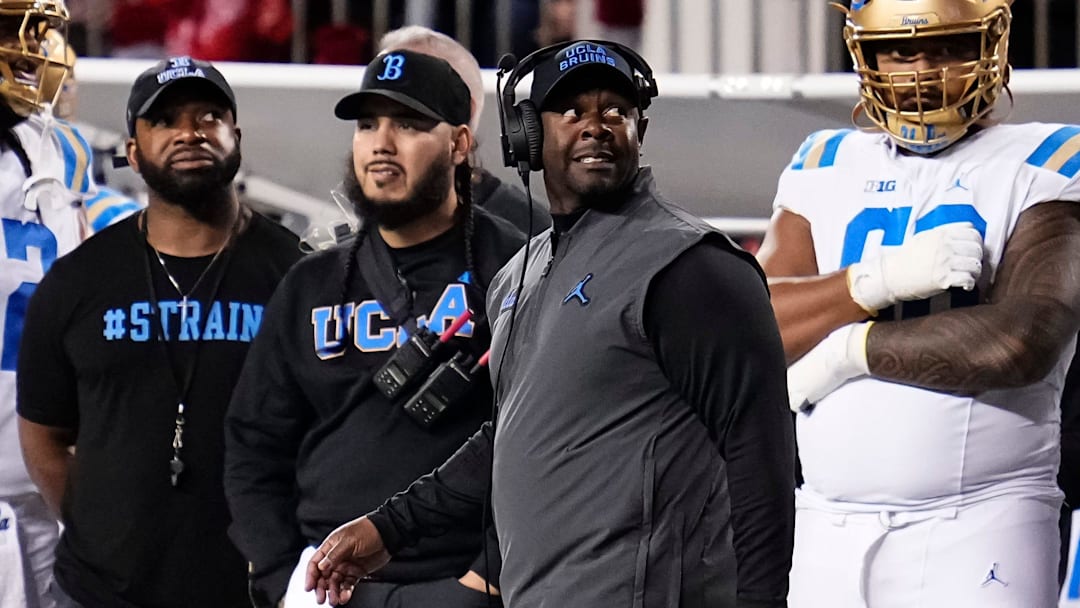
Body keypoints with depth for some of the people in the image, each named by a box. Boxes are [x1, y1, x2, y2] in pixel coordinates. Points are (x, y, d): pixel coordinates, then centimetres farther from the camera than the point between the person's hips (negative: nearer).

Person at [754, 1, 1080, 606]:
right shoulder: (828, 166, 16)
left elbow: (1022, 344, -14)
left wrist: (847, 351, -6)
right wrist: (880, 280, -15)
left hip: (977, 526, -4)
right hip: (828, 528, 4)